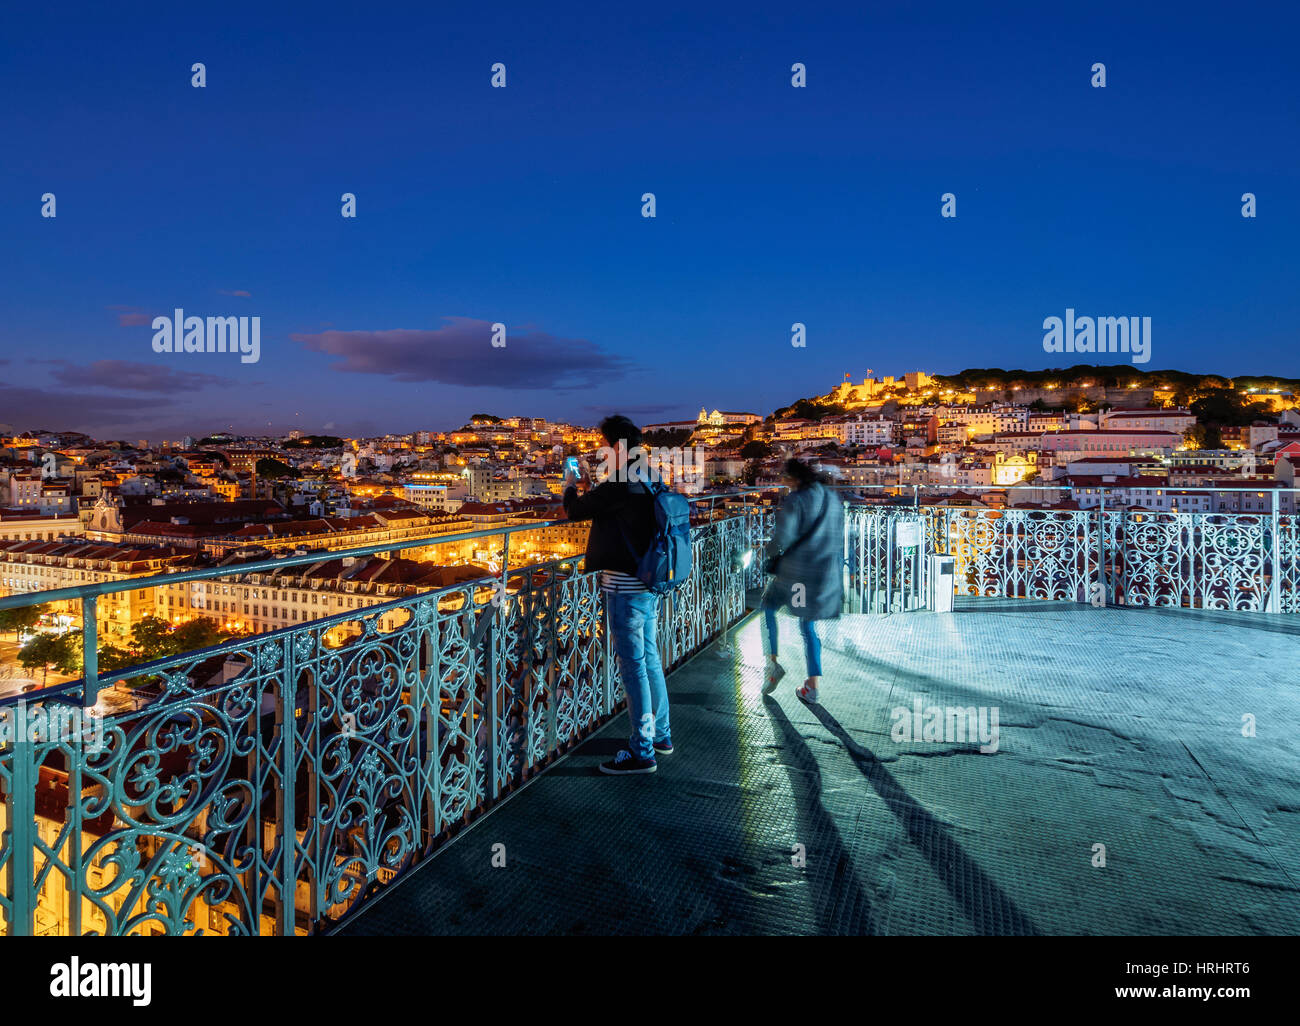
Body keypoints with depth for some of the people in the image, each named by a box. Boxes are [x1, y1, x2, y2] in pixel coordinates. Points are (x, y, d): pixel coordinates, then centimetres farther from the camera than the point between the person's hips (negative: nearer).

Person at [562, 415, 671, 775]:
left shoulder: (621, 485, -19)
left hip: (625, 586, -10)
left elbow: (575, 511, -11)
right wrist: (589, 486, 23)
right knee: (650, 658, 18)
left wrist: (570, 486, 9)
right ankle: (660, 734, 31)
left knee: (633, 665, -3)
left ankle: (642, 751, 5)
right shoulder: (648, 482, 11)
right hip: (649, 582, 10)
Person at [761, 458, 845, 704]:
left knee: (769, 607, 17)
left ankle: (772, 661, 6)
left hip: (797, 569, -6)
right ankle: (813, 686, 13)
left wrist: (775, 556, 3)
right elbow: (839, 538, 15)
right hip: (828, 572, 6)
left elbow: (783, 536, -16)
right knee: (808, 626, 15)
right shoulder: (834, 500, 10)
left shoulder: (795, 500, -11)